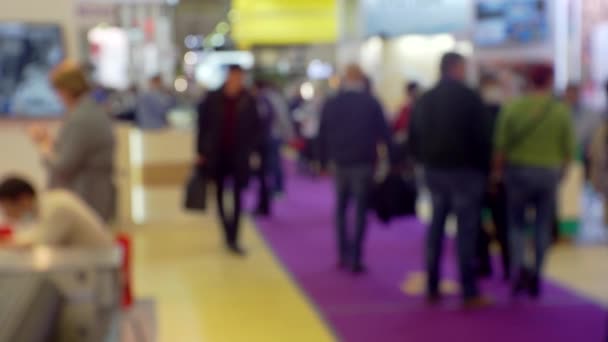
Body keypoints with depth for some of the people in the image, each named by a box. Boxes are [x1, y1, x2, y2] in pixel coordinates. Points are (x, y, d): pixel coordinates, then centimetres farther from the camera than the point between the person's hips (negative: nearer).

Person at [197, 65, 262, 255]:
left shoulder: (249, 101, -4)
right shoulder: (212, 99, -3)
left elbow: (256, 128, 2)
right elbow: (203, 126, 2)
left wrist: (252, 150, -7)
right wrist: (201, 152, 0)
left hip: (239, 157, -1)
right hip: (216, 156, 1)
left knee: (237, 198, -2)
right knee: (220, 196, 10)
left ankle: (233, 239, 1)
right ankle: (228, 232, 25)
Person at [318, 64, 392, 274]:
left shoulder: (331, 104, 4)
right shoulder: (371, 103, -5)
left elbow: (323, 136, 6)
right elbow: (384, 132, -6)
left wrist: (324, 160, 13)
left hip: (340, 163, 3)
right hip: (364, 163, -3)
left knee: (341, 209, 16)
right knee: (360, 210, 0)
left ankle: (343, 254, 16)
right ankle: (356, 258, -5)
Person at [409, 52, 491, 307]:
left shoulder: (424, 100, 9)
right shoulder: (469, 98, -9)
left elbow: (413, 138, 11)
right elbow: (481, 137, -11)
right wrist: (483, 165, -1)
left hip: (434, 171, 6)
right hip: (464, 171, -6)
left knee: (436, 227, 12)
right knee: (466, 230, -4)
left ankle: (432, 288, 15)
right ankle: (469, 293, -5)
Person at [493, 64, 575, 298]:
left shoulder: (513, 108, -6)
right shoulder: (562, 110, -5)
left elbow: (501, 145, -6)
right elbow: (569, 148, -2)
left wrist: (498, 170, 7)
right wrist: (561, 170, 15)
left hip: (518, 170, 0)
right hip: (549, 172, 0)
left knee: (517, 223, 11)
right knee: (543, 227, 12)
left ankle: (519, 267, -12)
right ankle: (535, 276, 15)